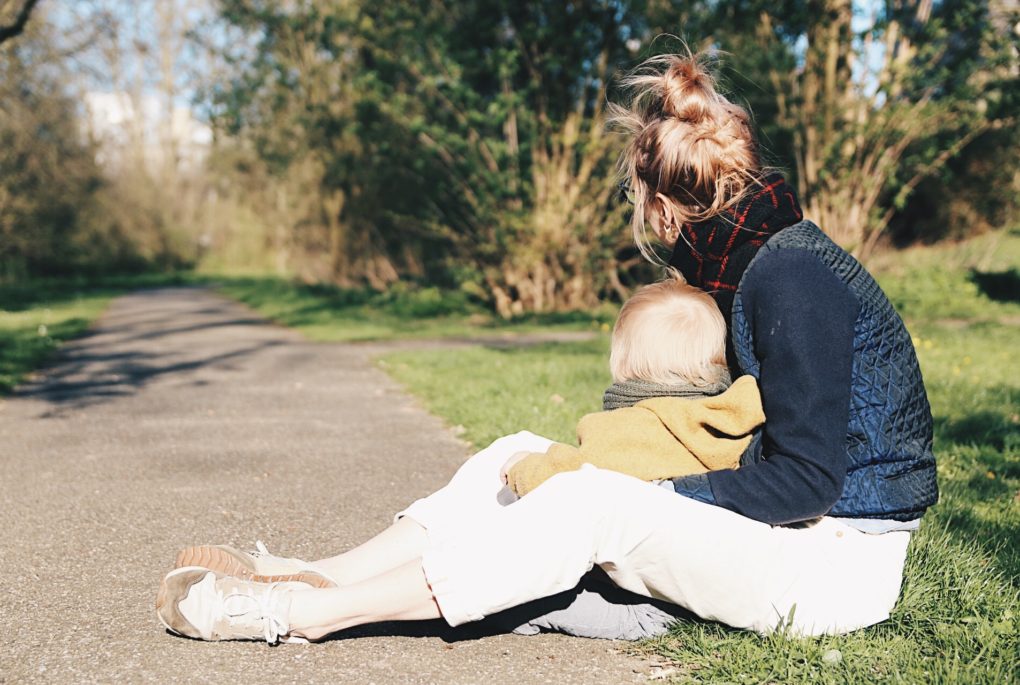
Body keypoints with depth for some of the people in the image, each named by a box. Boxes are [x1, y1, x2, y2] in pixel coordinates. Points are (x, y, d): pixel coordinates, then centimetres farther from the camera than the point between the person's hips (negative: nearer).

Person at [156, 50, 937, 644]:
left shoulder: (790, 276, -20)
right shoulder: (760, 260, 9)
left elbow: (803, 480, -22)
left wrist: (661, 491, -14)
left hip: (841, 564, -8)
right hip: (800, 533, 8)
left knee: (595, 505, -26)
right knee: (523, 457, -3)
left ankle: (303, 612, -20)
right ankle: (308, 581, -7)